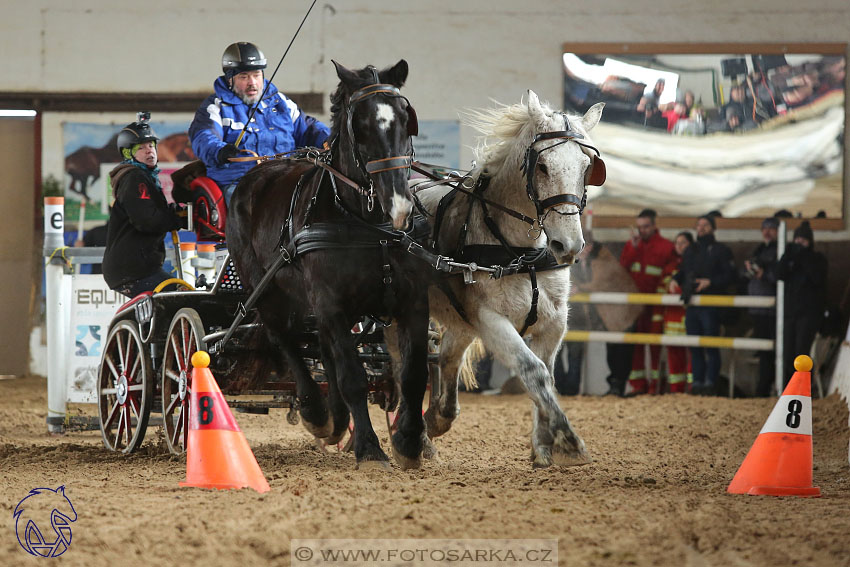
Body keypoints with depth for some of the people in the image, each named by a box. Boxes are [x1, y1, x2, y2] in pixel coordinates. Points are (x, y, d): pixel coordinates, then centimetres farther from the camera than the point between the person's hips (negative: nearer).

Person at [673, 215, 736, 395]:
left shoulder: (721, 250, 1)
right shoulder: (690, 251, 20)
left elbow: (729, 276, -6)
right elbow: (683, 272, 28)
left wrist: (710, 282, -17)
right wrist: (675, 280, 7)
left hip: (711, 305, -6)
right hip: (692, 305, 6)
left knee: (711, 346, -6)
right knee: (695, 347, 5)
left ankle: (710, 383, -4)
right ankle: (697, 382, 10)